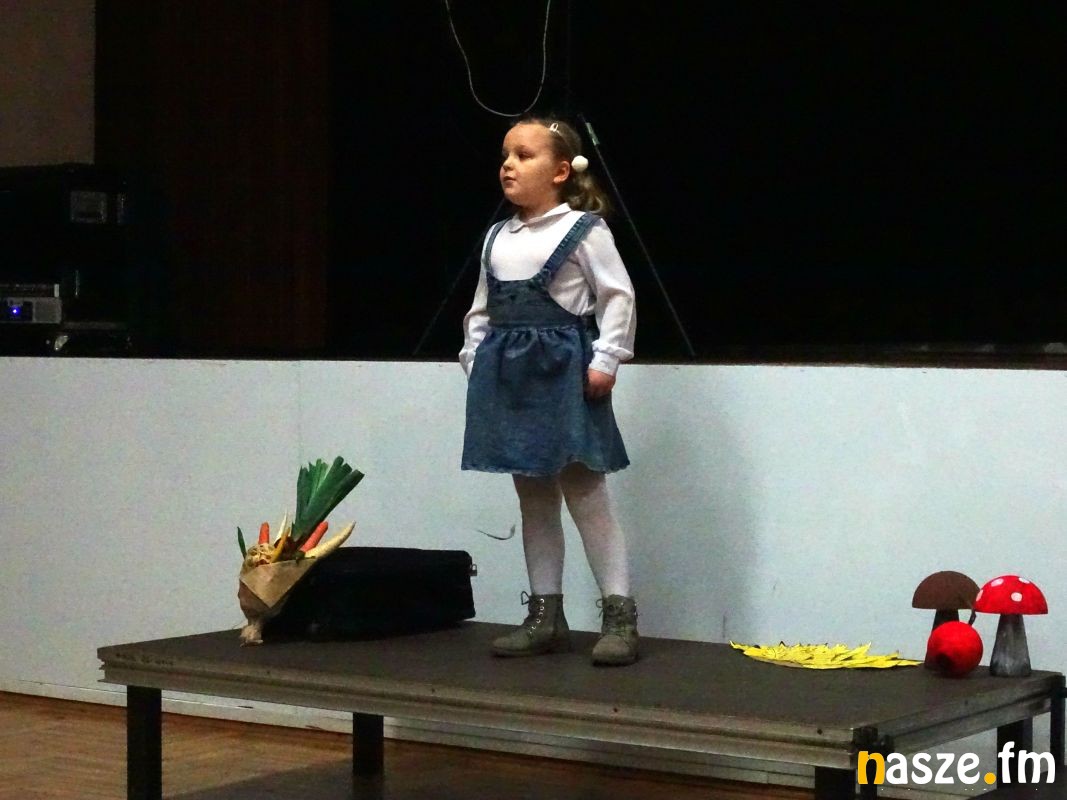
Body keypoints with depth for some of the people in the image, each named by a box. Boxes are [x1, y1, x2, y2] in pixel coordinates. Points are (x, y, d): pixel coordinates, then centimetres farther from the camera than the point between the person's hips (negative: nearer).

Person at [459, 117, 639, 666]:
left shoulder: (583, 229, -6)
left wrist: (605, 361, -14)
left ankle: (619, 616, -2)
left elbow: (618, 297, -8)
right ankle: (545, 616, 18)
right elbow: (482, 308, 18)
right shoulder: (497, 238, 14)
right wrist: (475, 359, 8)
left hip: (564, 368, -7)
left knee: (586, 494, -6)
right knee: (533, 498, 11)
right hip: (509, 370, 7)